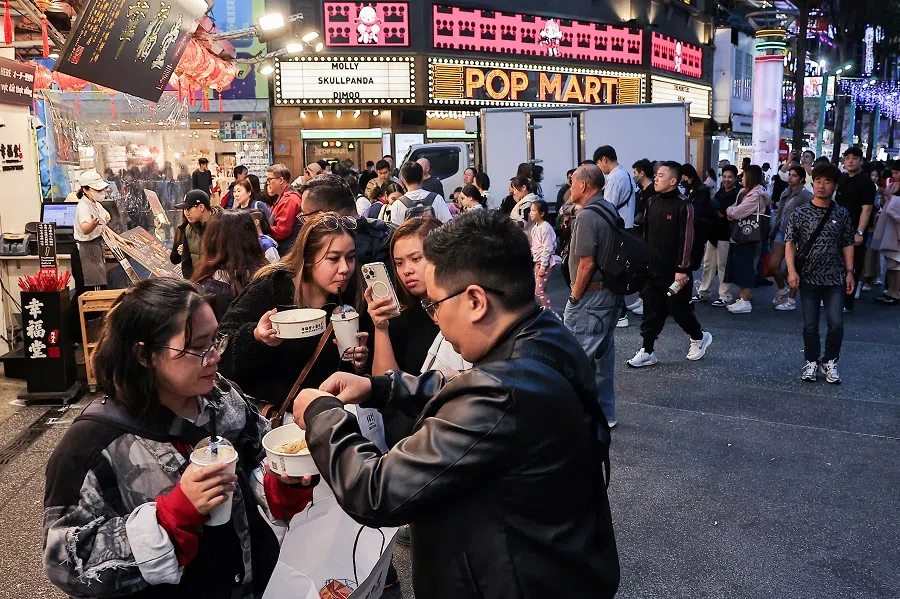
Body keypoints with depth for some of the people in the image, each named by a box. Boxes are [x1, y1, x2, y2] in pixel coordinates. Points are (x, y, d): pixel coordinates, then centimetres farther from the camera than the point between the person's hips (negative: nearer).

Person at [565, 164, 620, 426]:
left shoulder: (587, 216, -18)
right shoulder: (611, 210, 10)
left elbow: (586, 263, -22)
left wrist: (574, 296, -12)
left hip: (590, 295, -9)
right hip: (611, 293, 10)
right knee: (603, 353, 16)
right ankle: (604, 412, 26)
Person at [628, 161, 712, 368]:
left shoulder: (683, 205, -13)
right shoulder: (652, 202, 7)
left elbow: (686, 240, -16)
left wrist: (682, 269, -17)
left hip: (673, 271, -6)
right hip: (652, 268, 6)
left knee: (679, 308, 6)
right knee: (651, 310, 7)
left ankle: (699, 337, 31)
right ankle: (647, 351, 12)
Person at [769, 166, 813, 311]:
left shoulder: (805, 195, -11)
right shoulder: (785, 193, 12)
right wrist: (774, 231, 12)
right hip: (781, 232, 7)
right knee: (773, 265, 5)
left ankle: (791, 300, 13)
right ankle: (783, 290, 29)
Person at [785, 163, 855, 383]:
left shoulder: (842, 214, 3)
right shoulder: (800, 213, -2)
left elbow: (847, 245, 8)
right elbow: (789, 243, -4)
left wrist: (849, 272, 1)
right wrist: (792, 270, -14)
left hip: (835, 279, 1)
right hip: (808, 278, -1)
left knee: (836, 323, -5)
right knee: (810, 325, 6)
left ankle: (830, 362, 15)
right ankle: (811, 362, 23)